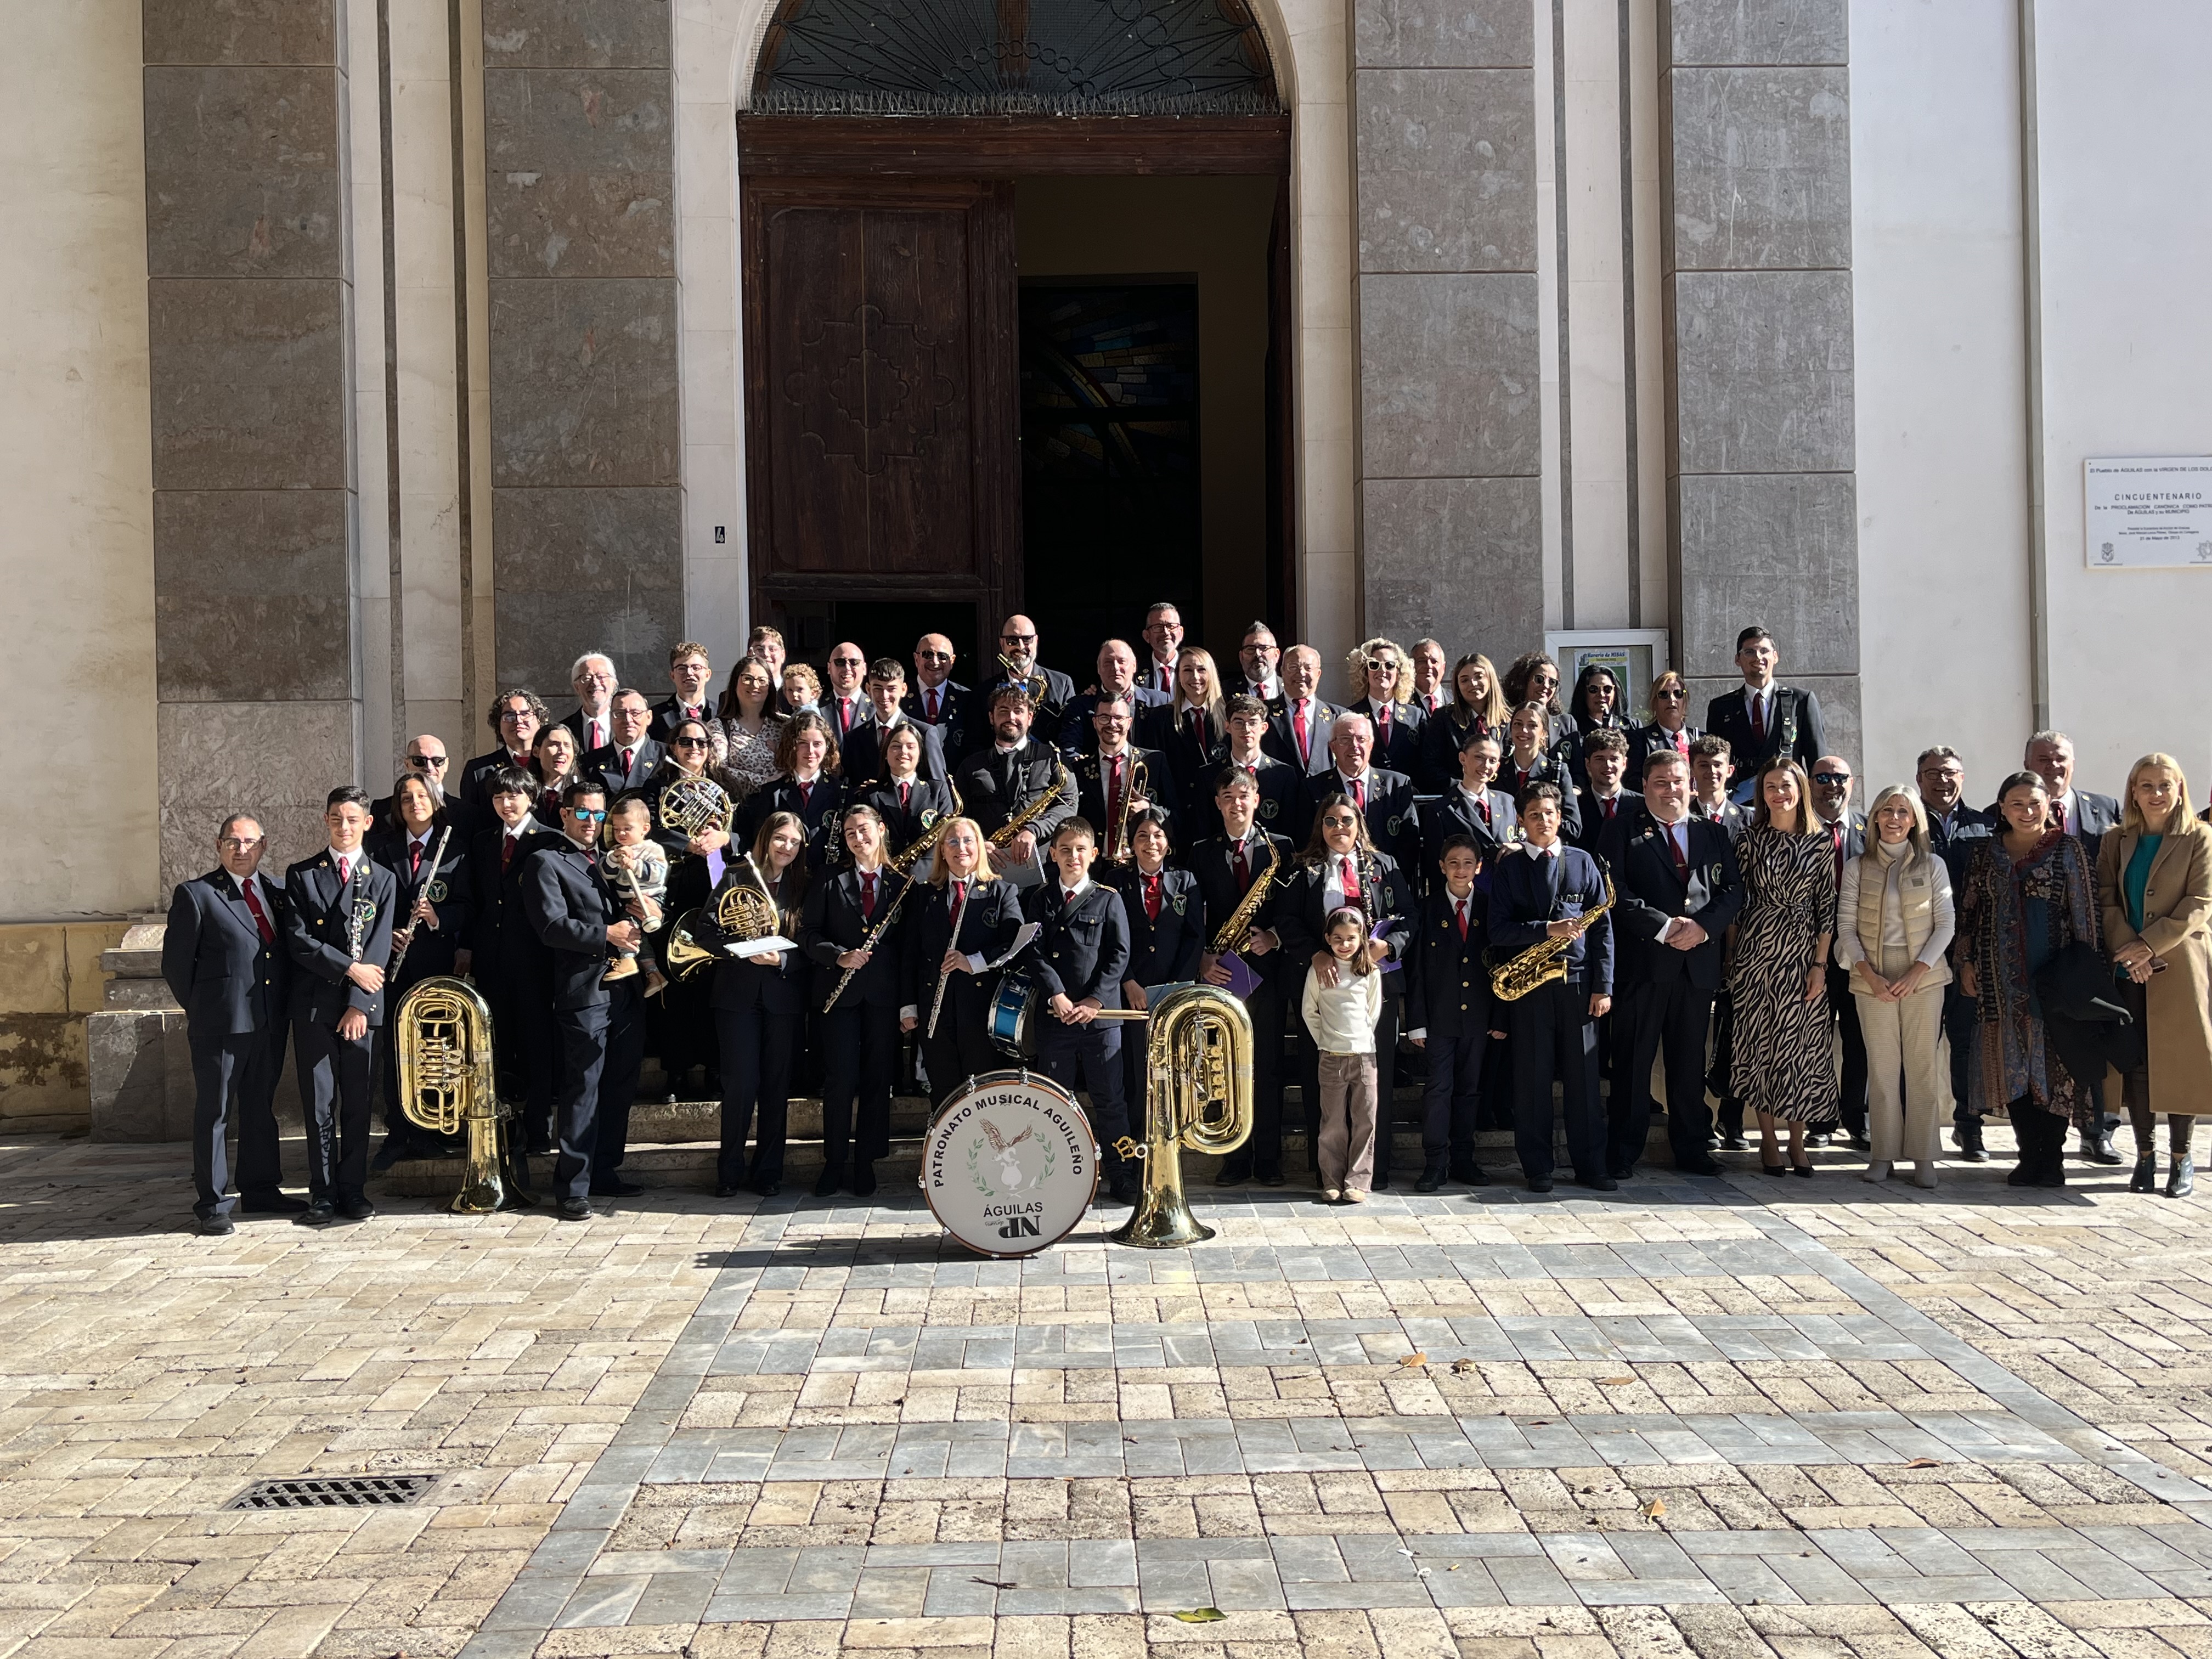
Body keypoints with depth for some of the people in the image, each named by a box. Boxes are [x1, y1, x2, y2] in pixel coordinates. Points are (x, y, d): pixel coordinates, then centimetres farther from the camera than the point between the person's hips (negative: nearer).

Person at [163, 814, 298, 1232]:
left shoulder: (277, 893, 11)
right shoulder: (195, 894, -4)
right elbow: (176, 961, -3)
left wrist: (285, 1005, 9)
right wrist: (199, 1009, 0)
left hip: (271, 1023, 5)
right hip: (220, 1024, -5)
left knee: (261, 1108, 15)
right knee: (214, 1113, 1)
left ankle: (260, 1189, 26)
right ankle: (212, 1204, 6)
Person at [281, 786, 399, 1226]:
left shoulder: (382, 880, 8)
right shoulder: (301, 875, 7)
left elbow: (378, 950, 0)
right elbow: (297, 941, -3)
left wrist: (359, 1004, -9)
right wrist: (350, 969, -11)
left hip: (362, 1006, 1)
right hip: (314, 1004, -1)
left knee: (358, 1102, 4)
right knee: (319, 1102, 1)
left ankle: (353, 1190, 11)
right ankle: (323, 1193, 7)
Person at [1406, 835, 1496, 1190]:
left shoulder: (1489, 908, 5)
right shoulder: (1429, 908, -1)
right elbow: (1418, 967, -2)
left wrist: (1499, 1017, 3)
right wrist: (1417, 1021, -7)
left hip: (1477, 1015, 2)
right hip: (1439, 1014, -2)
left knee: (1469, 1088, 9)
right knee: (1438, 1087, -4)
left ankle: (1462, 1159, 17)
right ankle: (1435, 1163, 0)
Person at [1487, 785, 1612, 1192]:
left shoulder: (1582, 862, 9)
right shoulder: (1509, 867, 6)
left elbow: (1602, 926, 6)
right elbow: (1499, 930, -2)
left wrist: (1603, 986, -1)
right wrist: (1546, 930, -17)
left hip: (1577, 981, 1)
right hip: (1528, 985, -1)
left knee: (1583, 1077, 4)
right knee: (1532, 1078, 3)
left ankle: (1590, 1166, 11)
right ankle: (1537, 1168, 11)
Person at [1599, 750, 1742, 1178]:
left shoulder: (1714, 835, 16)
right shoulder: (1623, 831, 3)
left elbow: (1733, 889, 7)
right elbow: (1616, 891, -8)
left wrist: (1702, 926, -10)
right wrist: (1665, 927, -14)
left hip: (1699, 962, 4)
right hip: (1643, 961, -3)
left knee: (1690, 1060, 9)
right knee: (1633, 1059, -1)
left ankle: (1691, 1148, 17)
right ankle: (1623, 1152, 5)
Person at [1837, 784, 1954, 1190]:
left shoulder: (1932, 865, 6)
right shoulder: (1858, 867, 7)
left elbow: (1946, 924, 1)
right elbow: (1846, 927, 3)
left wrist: (1916, 972, -10)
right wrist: (1869, 974, -10)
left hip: (1923, 978, 0)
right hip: (1872, 979, 0)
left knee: (1923, 1065, 0)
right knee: (1882, 1066, 2)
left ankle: (1923, 1156, 5)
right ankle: (1883, 1153, 8)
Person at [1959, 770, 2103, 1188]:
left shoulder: (2069, 850, 0)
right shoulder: (1986, 853, 10)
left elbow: (2086, 912, -2)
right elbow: (1969, 910, 13)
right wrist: (1967, 961, 6)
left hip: (2053, 976, -3)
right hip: (2002, 977, 3)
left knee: (2052, 1062, -3)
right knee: (2012, 1064, 4)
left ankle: (2051, 1161, 4)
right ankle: (2031, 1156, 11)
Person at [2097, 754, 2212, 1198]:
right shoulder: (2116, 841, 10)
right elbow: (2107, 900, 3)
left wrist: (2150, 945, -15)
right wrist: (2127, 949, -13)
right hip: (2129, 968, 3)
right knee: (2135, 1061, 3)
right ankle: (2145, 1156, 11)